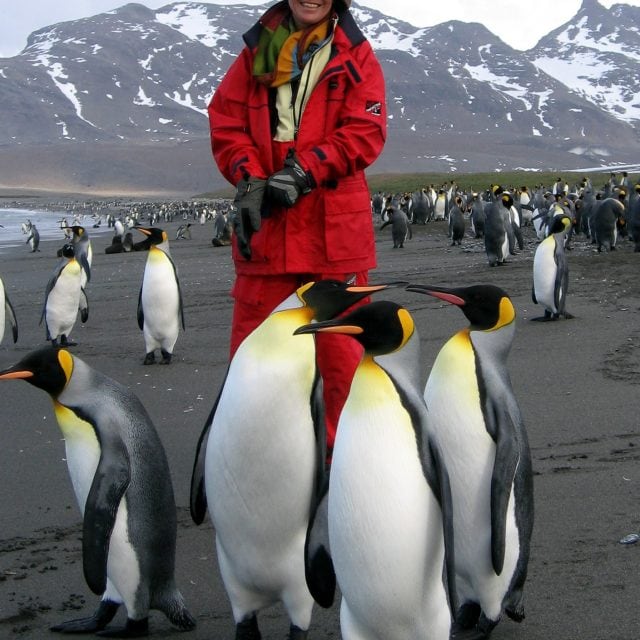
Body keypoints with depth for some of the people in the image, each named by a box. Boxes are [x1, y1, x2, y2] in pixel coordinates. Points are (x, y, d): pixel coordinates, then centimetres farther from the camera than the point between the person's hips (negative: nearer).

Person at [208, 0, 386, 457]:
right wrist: (249, 179, -10)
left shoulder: (355, 54, 7)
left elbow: (366, 131, -4)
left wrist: (304, 171, -14)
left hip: (334, 226, -2)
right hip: (265, 225, 2)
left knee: (342, 351, 2)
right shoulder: (258, 49, 13)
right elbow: (226, 120, 7)